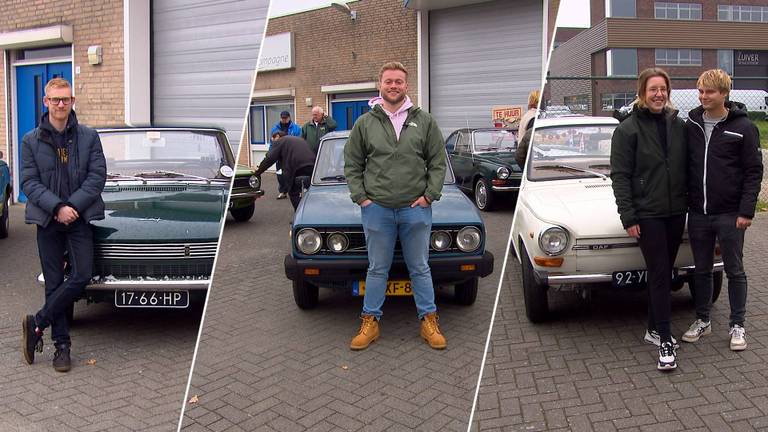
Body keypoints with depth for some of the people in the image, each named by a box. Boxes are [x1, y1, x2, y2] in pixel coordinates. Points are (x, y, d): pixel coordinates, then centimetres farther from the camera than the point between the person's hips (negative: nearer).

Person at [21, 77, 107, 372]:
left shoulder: (89, 137, 2)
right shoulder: (31, 141, 4)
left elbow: (98, 176, -3)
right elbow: (29, 182, -2)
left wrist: (73, 206, -14)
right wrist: (57, 208, -15)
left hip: (80, 218, 0)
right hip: (47, 220, 0)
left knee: (82, 276, -11)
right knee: (54, 283, 4)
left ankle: (36, 324, 6)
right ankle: (61, 345, 13)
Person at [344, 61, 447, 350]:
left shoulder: (424, 121, 4)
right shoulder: (365, 123, 4)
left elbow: (438, 162, 6)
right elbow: (352, 164, 8)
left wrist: (430, 195, -3)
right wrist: (360, 197, -1)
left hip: (416, 208, 0)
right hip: (377, 208, 0)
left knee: (420, 269, 9)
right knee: (377, 269, 9)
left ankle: (429, 322, 20)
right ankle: (370, 323, 20)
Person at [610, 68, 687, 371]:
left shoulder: (678, 125, 6)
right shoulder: (628, 129, -8)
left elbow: (686, 167, 13)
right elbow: (620, 176, -9)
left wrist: (689, 202, 8)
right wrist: (628, 217, -14)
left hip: (675, 211, 5)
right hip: (647, 214, -5)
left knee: (664, 272, 11)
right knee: (659, 274, -6)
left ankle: (654, 329, 25)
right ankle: (665, 341, -1)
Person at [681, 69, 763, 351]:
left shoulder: (743, 127, -6)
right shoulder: (691, 125, 5)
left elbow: (754, 171, -6)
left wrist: (746, 211, -12)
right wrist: (684, 201, 5)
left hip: (730, 214, -4)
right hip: (698, 213, 4)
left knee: (734, 270, 7)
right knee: (702, 270, 13)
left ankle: (737, 326, 19)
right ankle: (702, 321, 26)